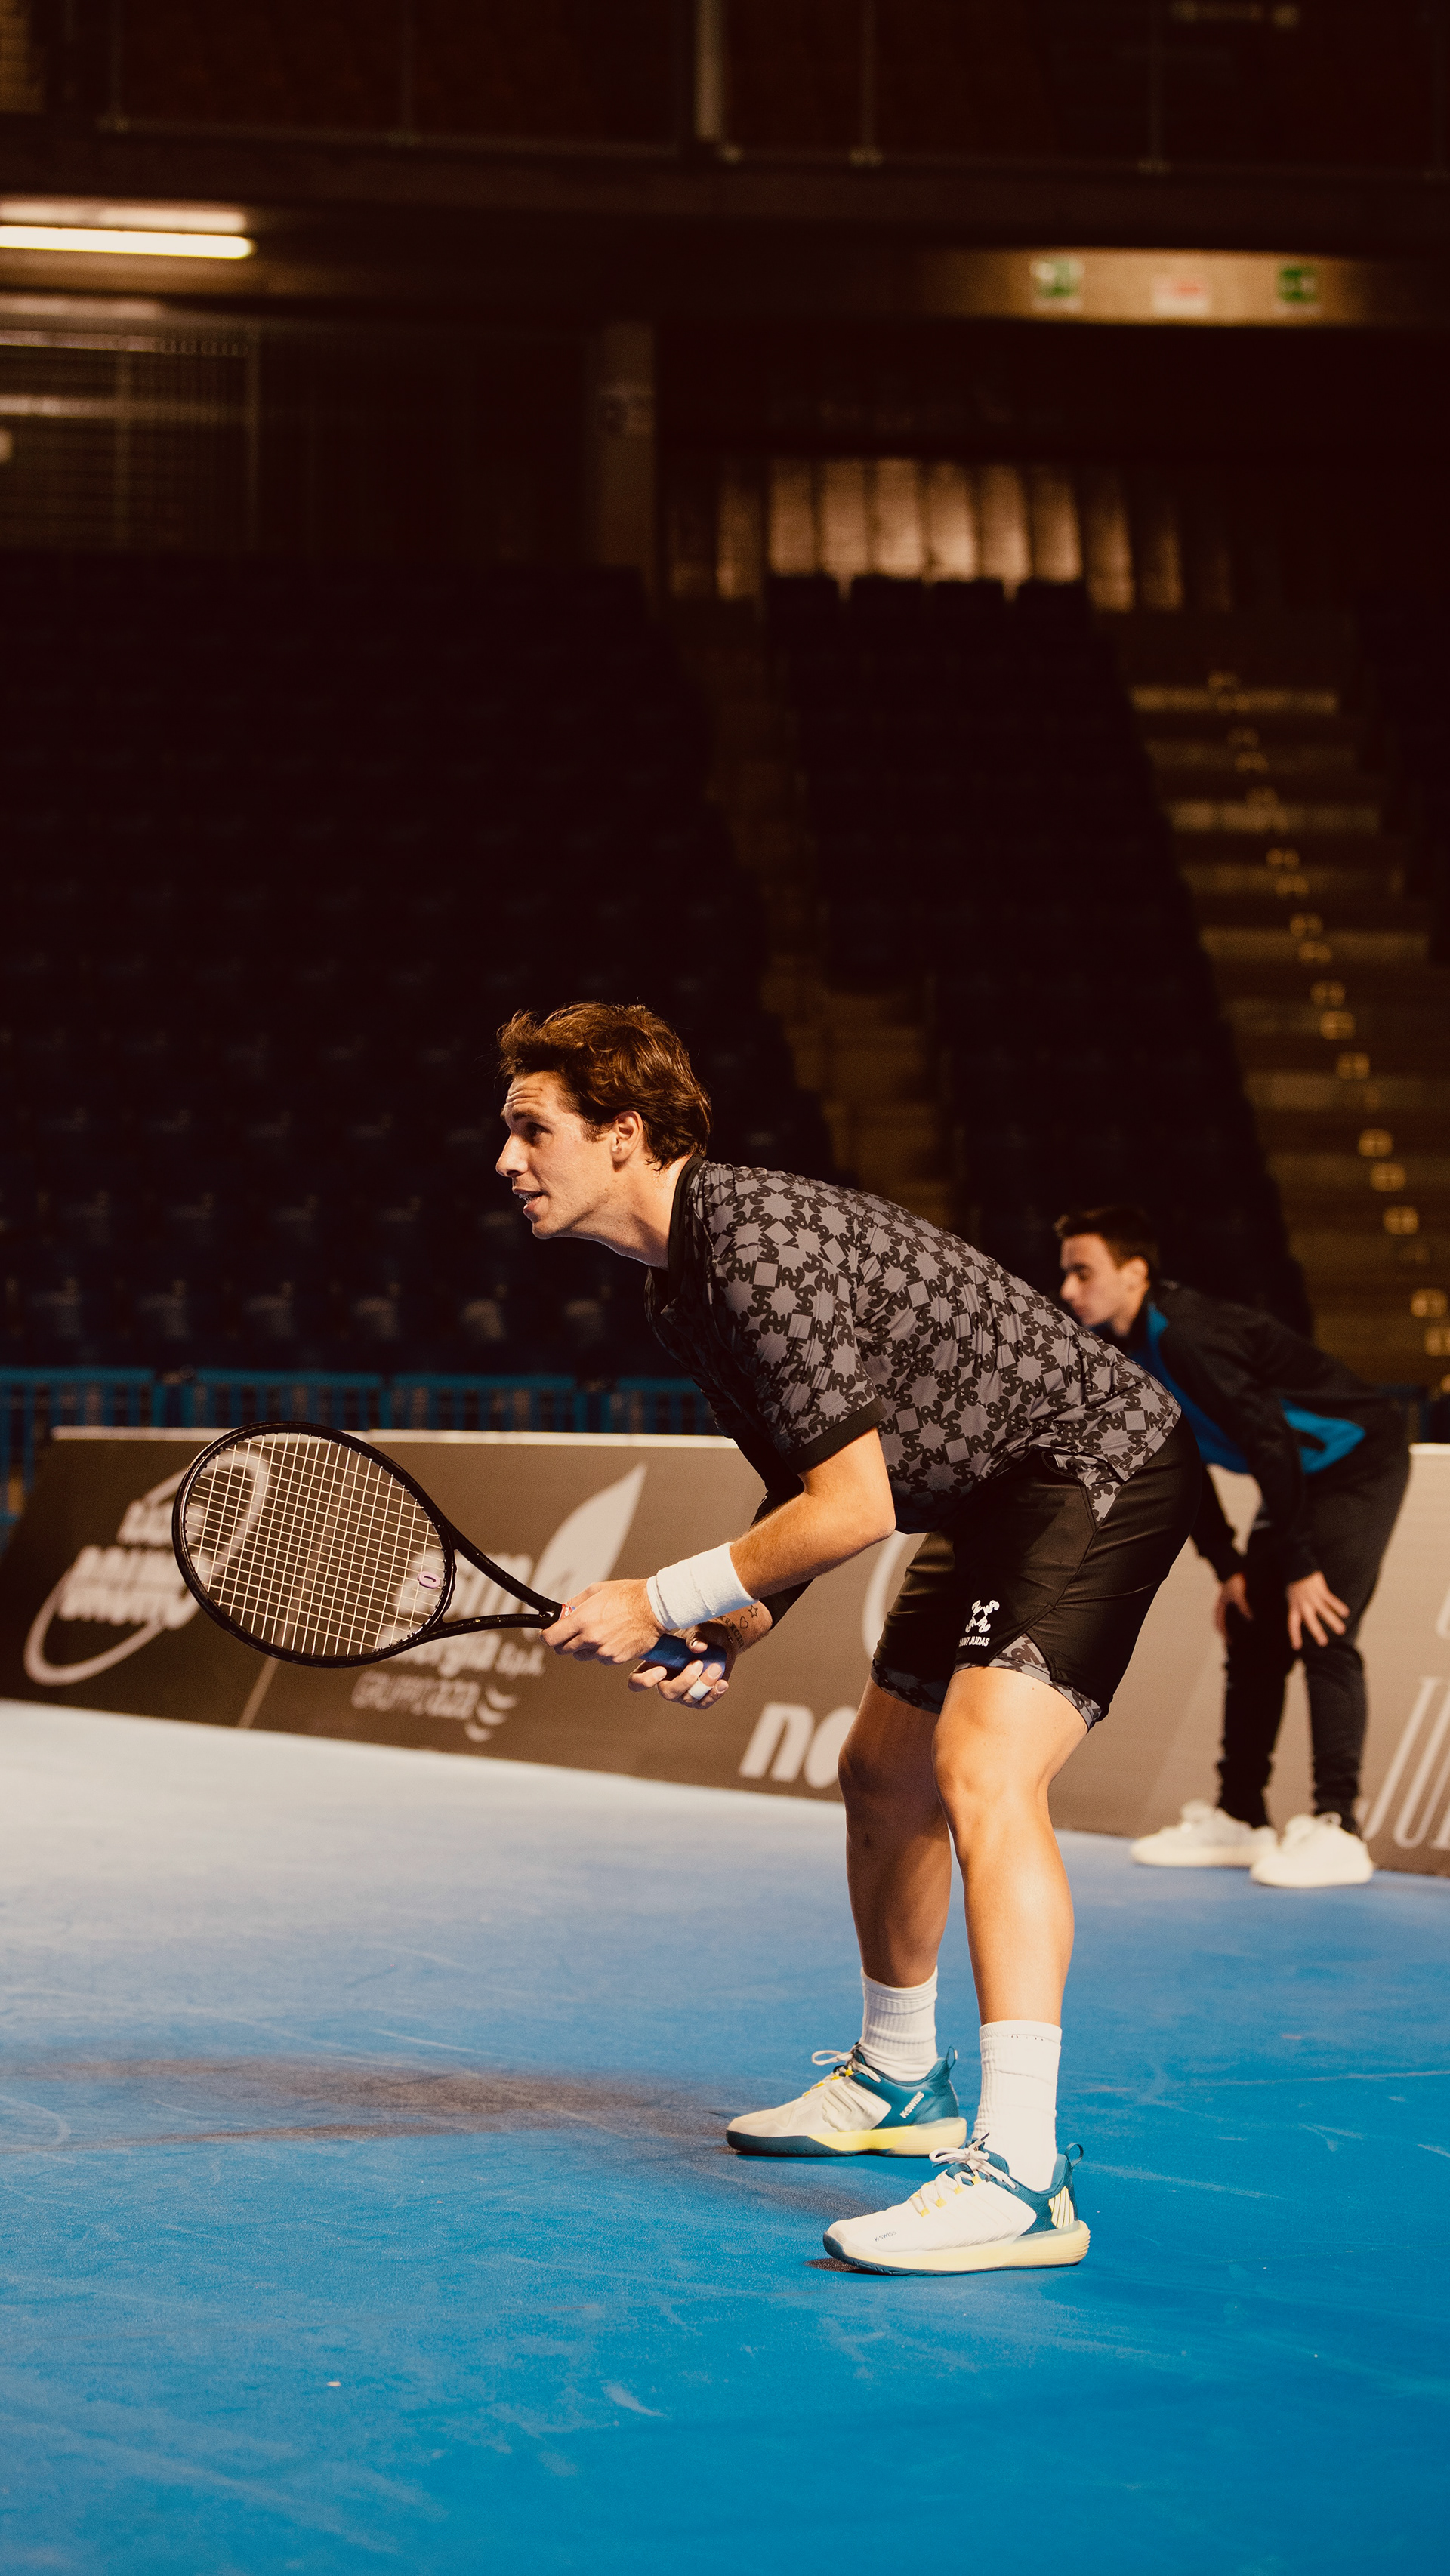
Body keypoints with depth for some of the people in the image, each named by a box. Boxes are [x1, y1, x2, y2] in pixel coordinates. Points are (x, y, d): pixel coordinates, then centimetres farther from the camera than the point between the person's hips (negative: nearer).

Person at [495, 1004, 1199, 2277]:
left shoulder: (760, 1243, -27)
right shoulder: (682, 1277, 6)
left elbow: (854, 1507, -29)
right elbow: (810, 1489, 14)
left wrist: (664, 1600, -20)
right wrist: (730, 1636, -1)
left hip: (1098, 1463, -11)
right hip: (992, 1497, 11)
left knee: (984, 1776, -28)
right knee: (882, 1776, 22)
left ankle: (1021, 2176, -35)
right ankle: (898, 2081, 44)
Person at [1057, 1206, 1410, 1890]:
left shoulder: (1186, 1335, -30)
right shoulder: (1123, 1348, 1)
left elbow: (1268, 1440, -31)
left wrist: (1302, 1567, -27)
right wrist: (1229, 1569, 6)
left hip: (1359, 1465, -10)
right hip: (1298, 1477, 10)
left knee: (1321, 1635, -18)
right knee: (1250, 1637, 7)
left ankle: (1337, 1829, -17)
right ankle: (1239, 1819, 14)